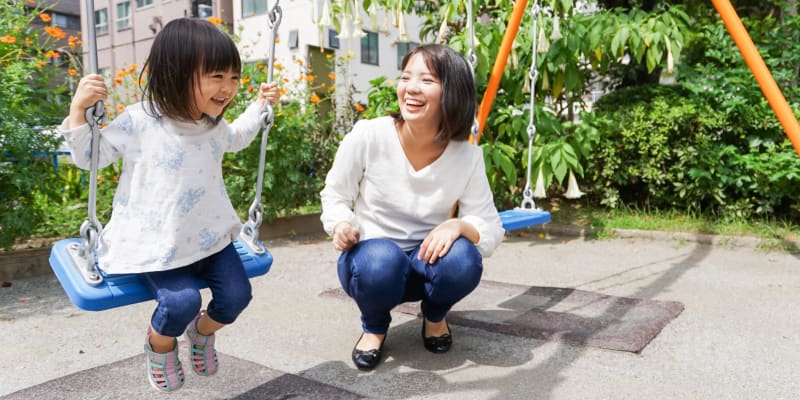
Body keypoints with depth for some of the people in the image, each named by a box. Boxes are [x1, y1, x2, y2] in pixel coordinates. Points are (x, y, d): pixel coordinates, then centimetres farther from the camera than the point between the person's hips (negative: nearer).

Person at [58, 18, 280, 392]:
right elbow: (89, 157, -3)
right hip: (157, 243, -5)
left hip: (210, 237, 6)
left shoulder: (214, 125, 4)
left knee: (237, 294, -6)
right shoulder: (139, 122, -14)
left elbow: (237, 138, 30)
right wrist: (79, 109, -16)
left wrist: (260, 105, 25)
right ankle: (159, 347, 15)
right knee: (182, 300, -23)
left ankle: (201, 332, 31)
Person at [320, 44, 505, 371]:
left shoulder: (468, 157, -14)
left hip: (428, 261, 2)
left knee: (463, 259, -31)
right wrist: (341, 225, -26)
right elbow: (334, 197, -4)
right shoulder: (367, 136, -18)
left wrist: (458, 225, -33)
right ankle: (374, 327, 2)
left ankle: (435, 315, 8)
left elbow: (491, 231, -11)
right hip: (371, 256, -1)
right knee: (380, 262, -37)